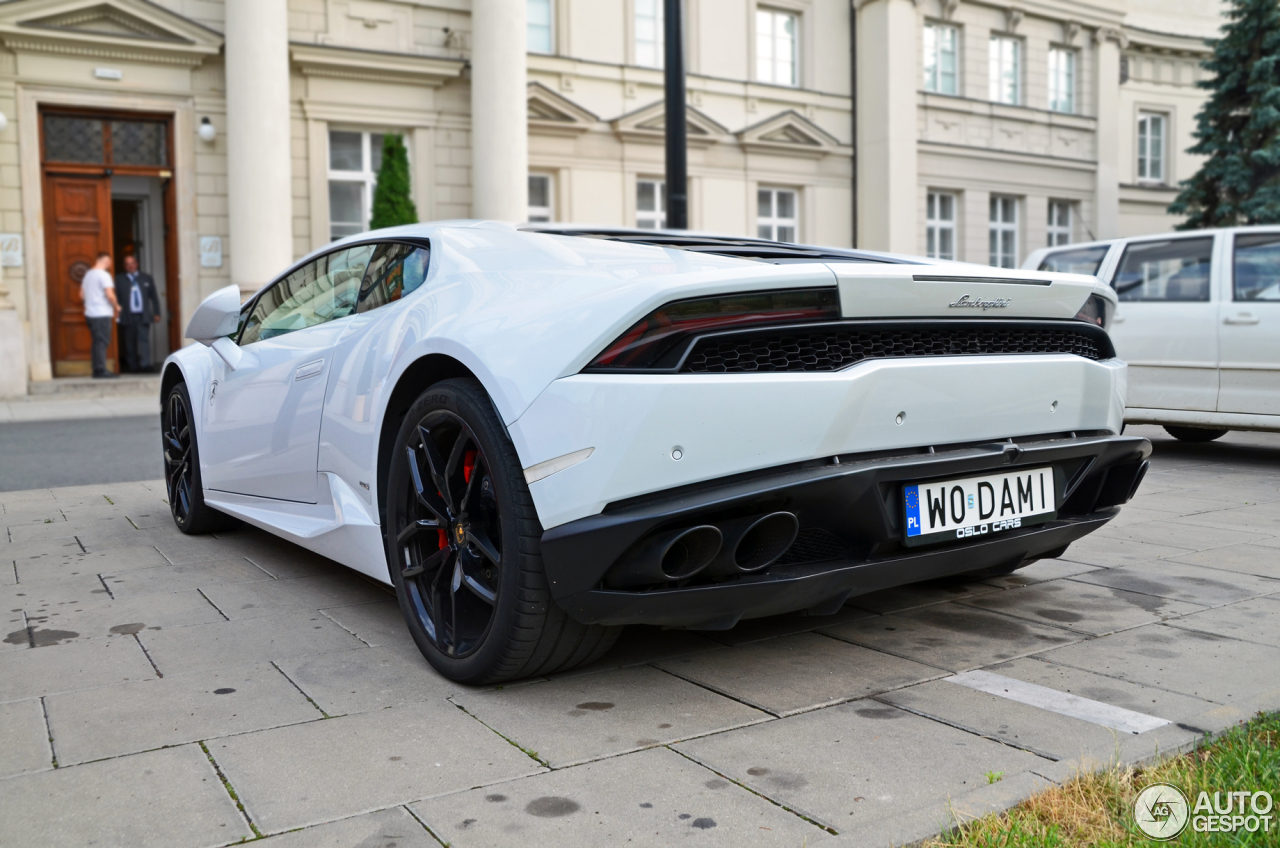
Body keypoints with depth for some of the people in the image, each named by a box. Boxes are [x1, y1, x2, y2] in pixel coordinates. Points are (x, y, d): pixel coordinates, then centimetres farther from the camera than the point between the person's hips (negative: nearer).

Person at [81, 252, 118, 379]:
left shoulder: (87, 274, 15)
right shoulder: (104, 275, -11)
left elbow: (82, 295, 19)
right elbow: (110, 295, -18)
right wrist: (116, 307, -4)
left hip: (90, 313, 8)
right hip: (102, 314, -8)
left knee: (98, 342, 12)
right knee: (102, 342, -6)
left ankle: (97, 370, 13)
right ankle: (101, 371, -7)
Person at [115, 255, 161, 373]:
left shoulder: (147, 278, 13)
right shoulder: (119, 279, 6)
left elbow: (154, 296, 14)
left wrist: (156, 313, 8)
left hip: (143, 317, 0)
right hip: (128, 317, 0)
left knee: (144, 340, -11)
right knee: (130, 343, 3)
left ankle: (145, 364, -16)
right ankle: (132, 367, 8)